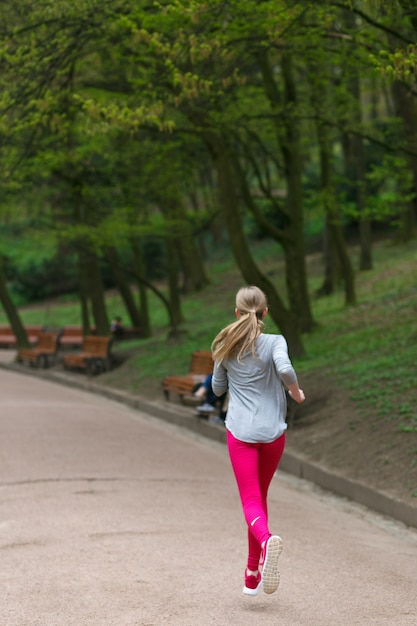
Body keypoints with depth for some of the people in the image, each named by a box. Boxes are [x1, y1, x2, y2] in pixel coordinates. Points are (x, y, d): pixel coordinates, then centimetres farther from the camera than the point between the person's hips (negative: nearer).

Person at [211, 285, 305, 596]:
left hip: (240, 433, 0)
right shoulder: (275, 342, -3)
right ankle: (254, 571, 23)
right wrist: (295, 390, -5)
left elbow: (217, 388, 16)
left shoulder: (226, 347, 5)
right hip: (273, 432, 0)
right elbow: (284, 369, -23)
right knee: (260, 496, 17)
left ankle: (266, 540, -40)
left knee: (251, 501, -6)